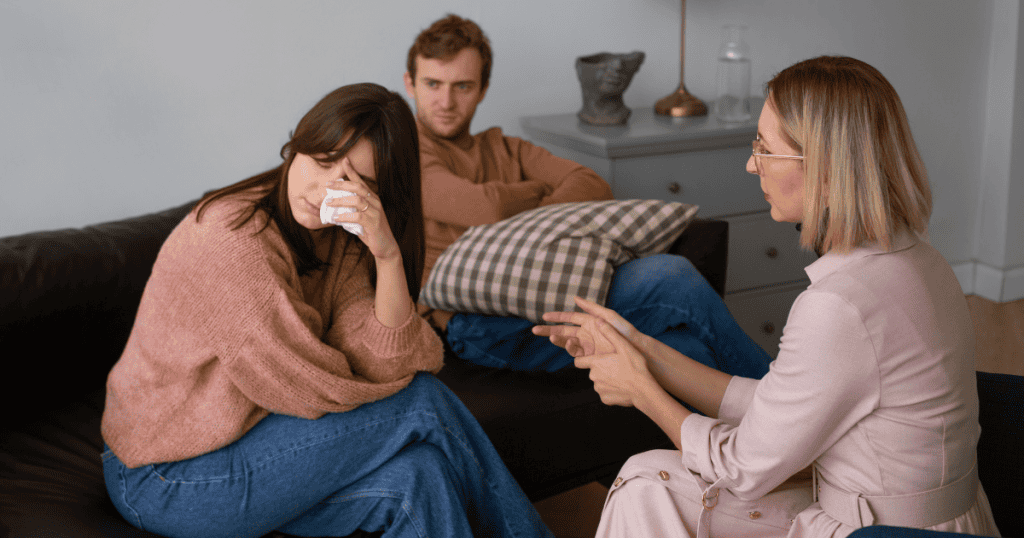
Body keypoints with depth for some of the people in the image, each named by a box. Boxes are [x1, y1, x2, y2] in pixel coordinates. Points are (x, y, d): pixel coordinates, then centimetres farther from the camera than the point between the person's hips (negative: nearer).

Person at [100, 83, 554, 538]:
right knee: (419, 404, -15)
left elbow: (380, 365, -15)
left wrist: (389, 256, -28)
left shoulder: (341, 242, 0)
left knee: (414, 478, -18)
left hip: (248, 432, 7)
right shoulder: (231, 238, -25)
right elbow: (319, 391, -22)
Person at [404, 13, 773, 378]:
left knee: (683, 349, -23)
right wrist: (544, 189, 10)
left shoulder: (504, 149, 27)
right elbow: (487, 209, -11)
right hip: (483, 323, -6)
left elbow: (593, 186, 10)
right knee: (669, 278, -20)